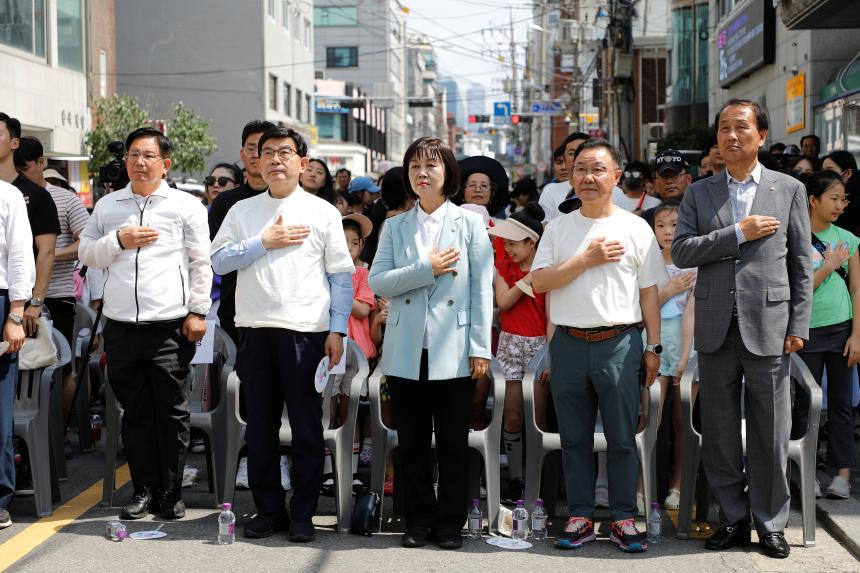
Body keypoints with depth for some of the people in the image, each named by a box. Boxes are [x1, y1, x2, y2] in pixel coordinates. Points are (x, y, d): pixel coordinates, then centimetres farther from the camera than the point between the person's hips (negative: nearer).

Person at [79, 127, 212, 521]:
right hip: (121, 325, 3)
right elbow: (86, 254, 13)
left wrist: (198, 312, -4)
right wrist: (118, 241, -4)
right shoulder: (107, 205, 13)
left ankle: (170, 494, 10)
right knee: (135, 411, 9)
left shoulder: (186, 206, 3)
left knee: (172, 413, 1)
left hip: (169, 326, -3)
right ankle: (143, 489, 18)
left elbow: (201, 263, 3)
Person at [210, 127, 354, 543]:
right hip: (255, 329, 3)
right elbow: (219, 260, 2)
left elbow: (342, 274, 3)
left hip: (305, 331, -2)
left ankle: (302, 514, 14)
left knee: (307, 428, 3)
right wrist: (264, 241, -9)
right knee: (260, 426, 9)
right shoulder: (242, 211, 11)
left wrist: (337, 330, -4)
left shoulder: (322, 212, 4)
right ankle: (267, 510, 20)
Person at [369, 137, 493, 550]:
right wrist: (426, 268, -13)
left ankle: (450, 523, 14)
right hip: (406, 352, 2)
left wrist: (480, 347, -6)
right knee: (412, 443, 7)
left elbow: (482, 288, 0)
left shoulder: (470, 224, 4)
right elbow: (377, 282, -1)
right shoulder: (395, 227, 10)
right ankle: (419, 520, 17)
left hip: (453, 352, -2)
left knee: (453, 444, 4)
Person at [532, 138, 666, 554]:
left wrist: (653, 347, 1)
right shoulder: (558, 228, 8)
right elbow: (538, 282, -2)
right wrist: (587, 258, -10)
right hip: (569, 343, 2)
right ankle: (580, 517, 18)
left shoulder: (636, 228, 3)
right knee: (574, 437, 8)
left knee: (622, 438, 3)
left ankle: (623, 518, 13)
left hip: (620, 343, -2)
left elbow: (649, 292, 4)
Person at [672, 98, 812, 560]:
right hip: (716, 327, 2)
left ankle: (770, 522, 15)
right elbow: (680, 252, -3)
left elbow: (801, 263, 4)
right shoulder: (699, 193, 9)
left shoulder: (789, 190, 5)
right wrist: (737, 234, -12)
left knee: (770, 433, 3)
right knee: (719, 430, 8)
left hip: (768, 326, -2)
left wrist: (798, 325, -2)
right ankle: (733, 518, 20)